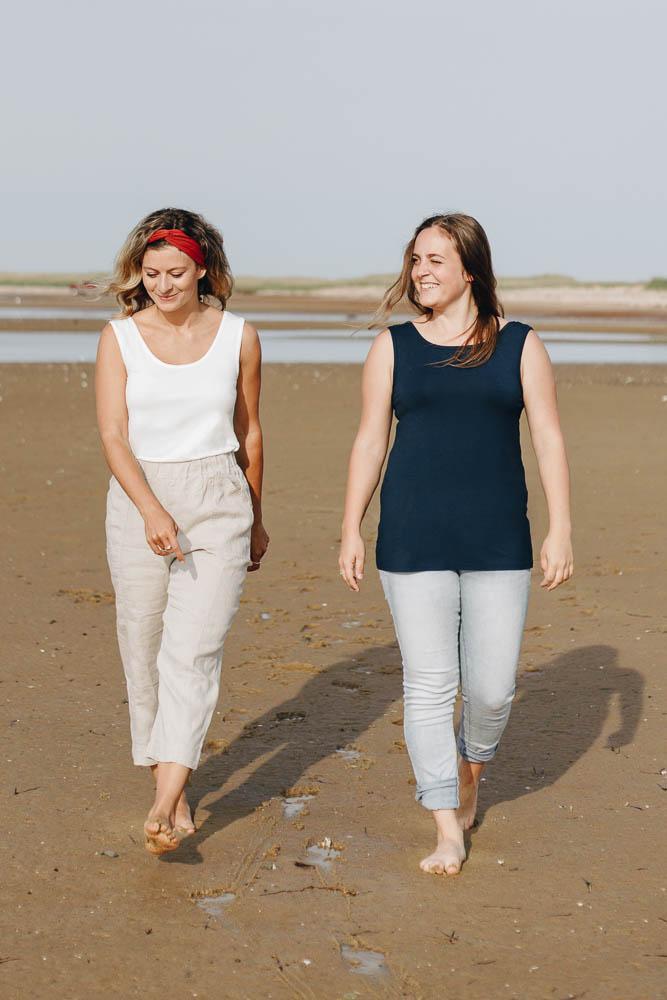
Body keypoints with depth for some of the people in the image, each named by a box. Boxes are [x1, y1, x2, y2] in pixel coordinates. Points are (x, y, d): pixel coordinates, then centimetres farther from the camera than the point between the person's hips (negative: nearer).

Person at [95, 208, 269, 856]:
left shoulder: (238, 337, 3)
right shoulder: (119, 338, 1)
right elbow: (113, 435, -7)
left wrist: (255, 519, 20)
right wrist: (152, 510, -21)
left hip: (218, 505, -1)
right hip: (138, 502, 1)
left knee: (193, 650, -13)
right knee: (143, 651, 6)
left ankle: (164, 805, -16)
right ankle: (171, 789, 21)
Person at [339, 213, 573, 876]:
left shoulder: (519, 346, 5)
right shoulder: (393, 347, 6)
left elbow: (548, 439, 3)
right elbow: (369, 441, 8)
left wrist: (560, 530, -4)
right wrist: (351, 531, 4)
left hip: (498, 542, 0)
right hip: (414, 541, 0)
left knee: (491, 688, 4)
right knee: (428, 686, -1)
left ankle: (470, 771, 37)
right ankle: (448, 830, 9)